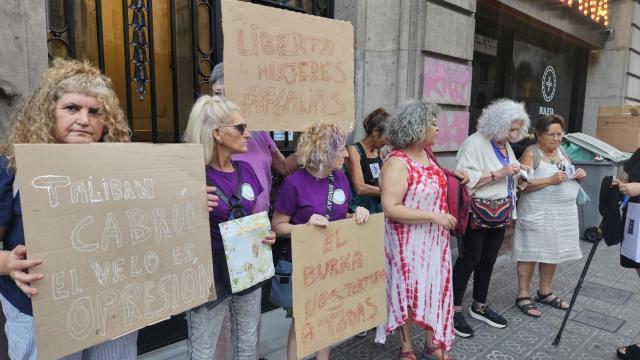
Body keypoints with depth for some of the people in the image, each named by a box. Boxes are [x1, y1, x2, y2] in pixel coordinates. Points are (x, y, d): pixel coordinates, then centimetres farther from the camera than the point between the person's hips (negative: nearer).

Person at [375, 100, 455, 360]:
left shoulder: (426, 154, 4)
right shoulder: (397, 163, -23)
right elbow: (391, 208, -29)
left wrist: (450, 177, 8)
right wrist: (434, 216, -25)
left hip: (433, 238, 8)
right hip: (409, 241, -8)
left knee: (434, 286, 17)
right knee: (409, 291, 8)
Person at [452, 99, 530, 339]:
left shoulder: (506, 146, 13)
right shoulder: (475, 143, -14)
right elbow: (466, 179, -25)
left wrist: (518, 173, 6)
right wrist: (499, 173, -25)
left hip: (499, 214, 8)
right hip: (477, 214, -8)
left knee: (488, 260, 14)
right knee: (469, 260, -3)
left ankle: (479, 306, 28)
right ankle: (454, 310, 9)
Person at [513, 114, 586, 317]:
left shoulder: (561, 151, 13)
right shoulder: (531, 153, -9)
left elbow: (570, 176, 22)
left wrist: (578, 175, 1)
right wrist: (550, 180, -24)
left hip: (564, 213, 7)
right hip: (538, 213, -7)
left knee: (552, 253, 14)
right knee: (531, 254, -1)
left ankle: (545, 292, 30)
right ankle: (523, 296, 9)